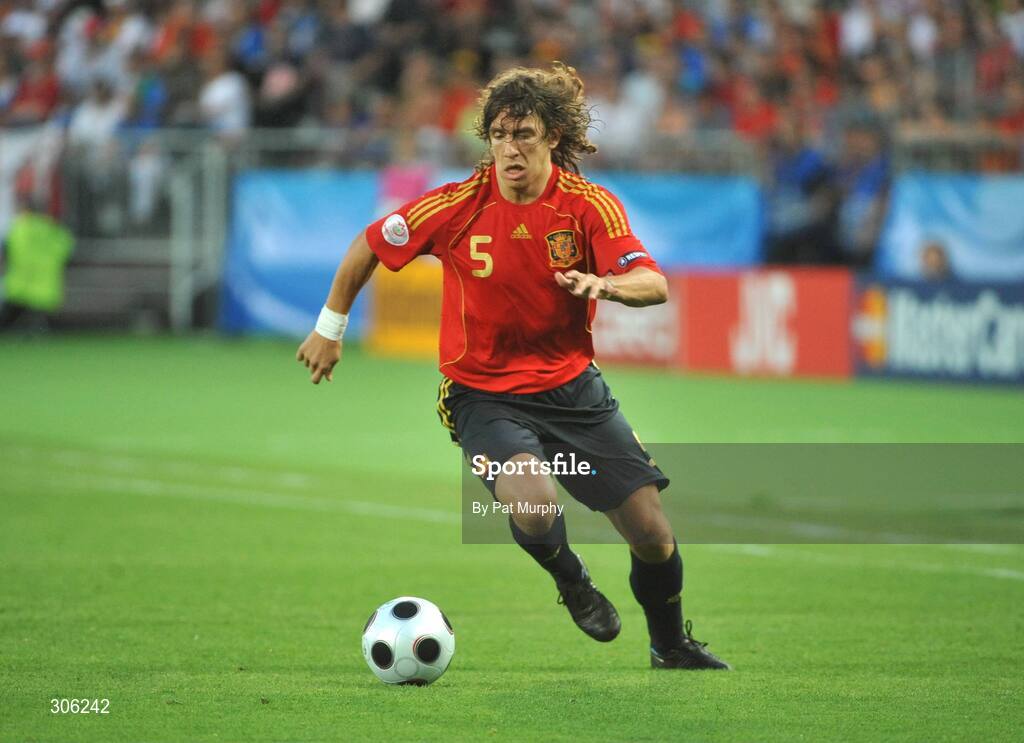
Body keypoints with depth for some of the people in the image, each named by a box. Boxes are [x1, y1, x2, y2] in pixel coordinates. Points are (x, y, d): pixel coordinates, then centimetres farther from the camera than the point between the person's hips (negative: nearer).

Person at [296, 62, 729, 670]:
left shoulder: (590, 205, -10)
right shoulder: (460, 205, -13)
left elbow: (654, 285, -21)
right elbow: (369, 246, 2)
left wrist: (604, 284, -42)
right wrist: (330, 328, 9)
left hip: (573, 386, 2)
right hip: (485, 395, -2)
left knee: (653, 536, -2)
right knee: (533, 506, -32)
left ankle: (672, 646, 30)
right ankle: (572, 581, 5)